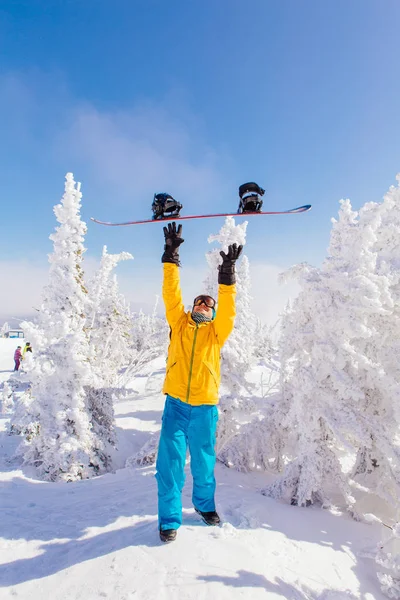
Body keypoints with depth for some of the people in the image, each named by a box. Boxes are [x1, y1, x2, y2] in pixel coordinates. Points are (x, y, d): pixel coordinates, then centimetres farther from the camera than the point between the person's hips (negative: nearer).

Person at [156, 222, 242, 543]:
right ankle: (169, 519, 19)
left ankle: (205, 504, 39)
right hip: (176, 402, 0)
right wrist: (171, 254, -8)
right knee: (171, 463, 1)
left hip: (205, 405, 1)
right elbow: (171, 293, -1)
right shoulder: (179, 323, 8)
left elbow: (227, 308, -8)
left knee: (204, 461, 15)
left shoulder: (217, 332, 7)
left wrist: (227, 273, -16)